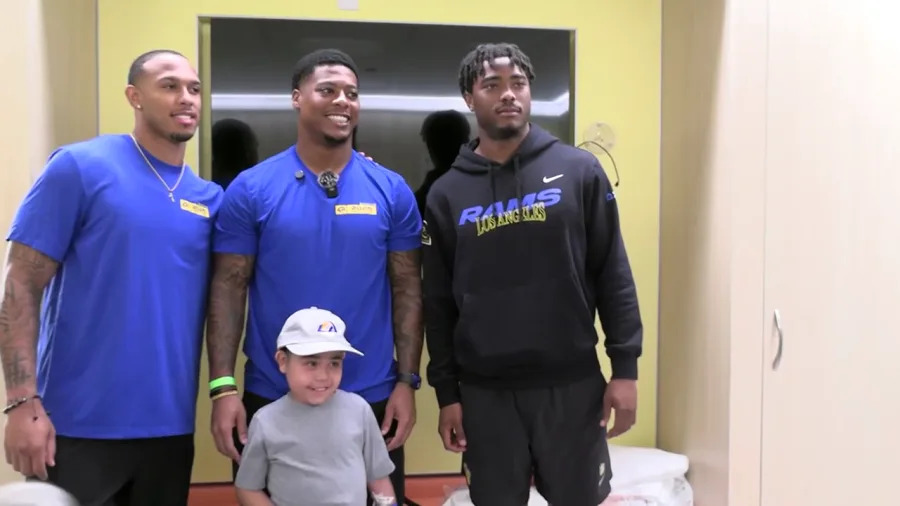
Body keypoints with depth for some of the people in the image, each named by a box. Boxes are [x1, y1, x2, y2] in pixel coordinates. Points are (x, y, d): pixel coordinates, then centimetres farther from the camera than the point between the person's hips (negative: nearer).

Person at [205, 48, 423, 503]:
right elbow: (228, 290, -3)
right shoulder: (250, 189, -3)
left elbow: (408, 291, 2)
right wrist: (222, 387, -9)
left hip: (371, 398, 1)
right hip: (272, 398, -1)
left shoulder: (392, 191, 0)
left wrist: (407, 382, -3)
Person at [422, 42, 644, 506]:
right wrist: (446, 394, 2)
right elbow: (438, 305, 5)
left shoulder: (579, 171, 0)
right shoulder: (446, 195, 3)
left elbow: (614, 276, 0)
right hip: (484, 392, 1)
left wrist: (625, 367, -4)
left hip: (573, 384, -1)